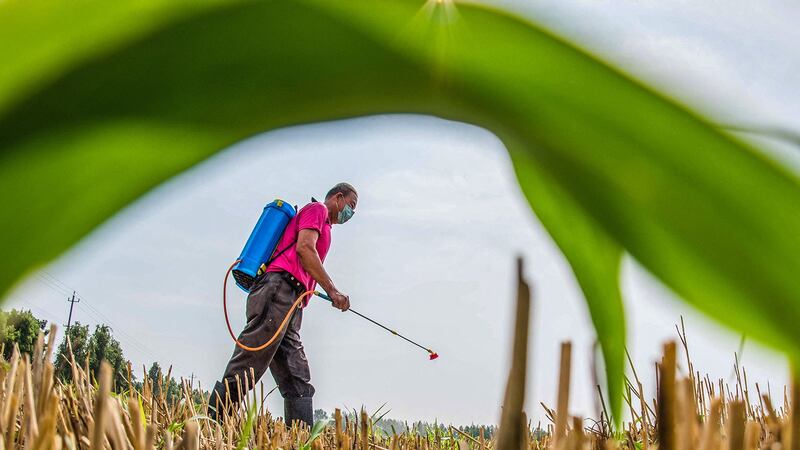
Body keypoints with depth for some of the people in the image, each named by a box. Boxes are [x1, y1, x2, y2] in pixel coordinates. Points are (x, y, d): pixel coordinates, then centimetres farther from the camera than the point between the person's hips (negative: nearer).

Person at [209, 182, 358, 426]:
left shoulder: (323, 226, 36)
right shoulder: (317, 209, 10)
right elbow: (304, 247, -7)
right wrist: (332, 290, -10)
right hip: (279, 289, -10)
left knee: (298, 383, 0)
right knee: (245, 370, -18)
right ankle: (211, 423, -22)